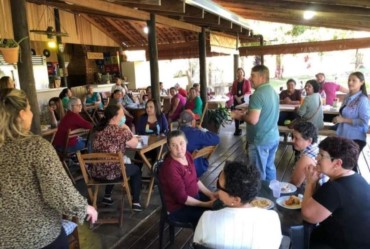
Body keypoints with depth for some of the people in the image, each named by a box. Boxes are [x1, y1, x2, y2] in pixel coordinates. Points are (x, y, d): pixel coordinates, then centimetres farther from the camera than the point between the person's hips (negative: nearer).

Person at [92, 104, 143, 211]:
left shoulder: (97, 129, 4)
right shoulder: (121, 131, -15)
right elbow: (135, 144, 0)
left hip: (96, 172, 6)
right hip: (111, 172, -6)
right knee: (136, 169, 22)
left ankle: (107, 197, 41)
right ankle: (135, 202, 21)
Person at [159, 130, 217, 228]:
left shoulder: (187, 155, -4)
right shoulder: (170, 168, -30)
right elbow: (182, 198, -26)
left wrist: (210, 194, 0)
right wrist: (206, 205, -19)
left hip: (193, 196, 8)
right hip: (178, 208, -8)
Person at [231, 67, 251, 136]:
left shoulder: (247, 81, -1)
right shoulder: (235, 82, 11)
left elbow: (249, 92, -7)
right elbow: (233, 91, 8)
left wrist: (241, 97, -18)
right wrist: (237, 98, -9)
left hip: (244, 100, -3)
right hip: (236, 100, 3)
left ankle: (241, 129, -1)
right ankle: (237, 129, 6)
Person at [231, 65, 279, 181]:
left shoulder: (257, 95, -21)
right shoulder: (273, 92, 9)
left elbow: (253, 120, -27)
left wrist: (241, 116, -8)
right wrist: (245, 114, 14)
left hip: (260, 141, -9)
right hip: (273, 138, 9)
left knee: (259, 173, 4)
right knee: (270, 167, 21)